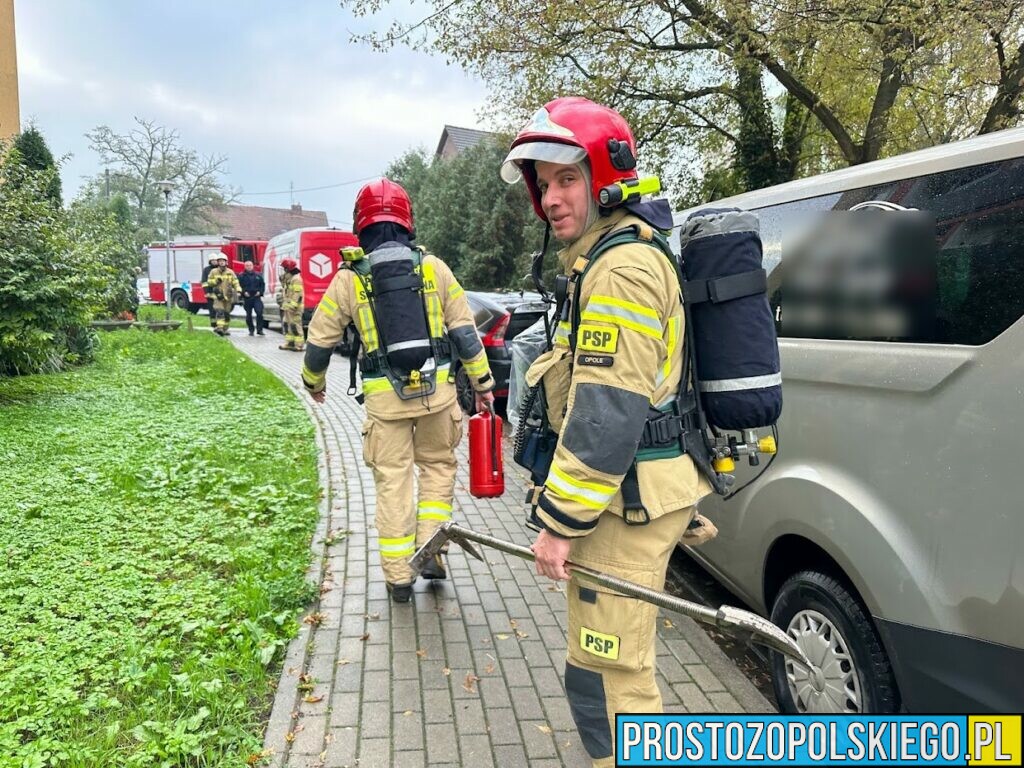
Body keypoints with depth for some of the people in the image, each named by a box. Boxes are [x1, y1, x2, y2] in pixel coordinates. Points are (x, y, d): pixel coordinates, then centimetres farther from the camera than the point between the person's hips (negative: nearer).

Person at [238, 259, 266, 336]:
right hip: (247, 298, 0)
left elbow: (262, 284, 15)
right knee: (249, 315, 5)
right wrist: (244, 292, -11)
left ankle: (259, 329, -5)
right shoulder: (241, 276, 3)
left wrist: (260, 292, 0)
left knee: (259, 313, -13)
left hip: (257, 297, 0)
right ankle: (251, 330, 16)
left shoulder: (258, 275, 10)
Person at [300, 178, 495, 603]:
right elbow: (464, 329, 1)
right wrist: (482, 382, 9)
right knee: (438, 466, 19)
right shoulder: (433, 267, 1)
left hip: (384, 398, 0)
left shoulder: (349, 279, 0)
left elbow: (320, 340, 6)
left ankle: (399, 576, 15)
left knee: (393, 483, 9)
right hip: (437, 390, 1)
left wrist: (313, 382, 25)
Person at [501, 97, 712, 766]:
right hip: (632, 491, 11)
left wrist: (561, 520, -19)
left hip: (629, 501, -11)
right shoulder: (607, 256, 16)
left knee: (606, 676, -1)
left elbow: (607, 412, -25)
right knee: (622, 662, 25)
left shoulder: (621, 268, -19)